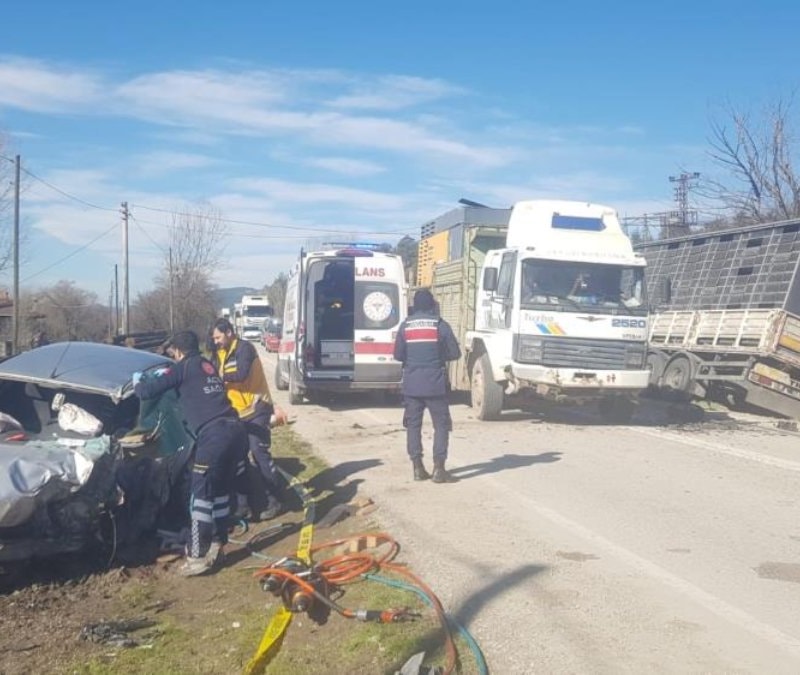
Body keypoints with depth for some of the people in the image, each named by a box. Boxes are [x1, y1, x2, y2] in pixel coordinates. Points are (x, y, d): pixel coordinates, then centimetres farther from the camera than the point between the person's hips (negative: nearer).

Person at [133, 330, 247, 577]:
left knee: (201, 495, 1)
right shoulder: (208, 366, 25)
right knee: (221, 492, 18)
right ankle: (216, 546, 27)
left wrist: (137, 381, 24)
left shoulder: (182, 368, 4)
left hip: (214, 436, -8)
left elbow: (147, 390, 0)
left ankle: (198, 557, 3)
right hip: (236, 430, 8)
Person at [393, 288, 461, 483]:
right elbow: (454, 353, -3)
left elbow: (398, 355, 4)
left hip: (411, 384, 3)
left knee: (413, 424, 9)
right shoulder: (440, 325, -4)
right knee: (441, 424, 4)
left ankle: (418, 468, 9)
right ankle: (439, 469, -2)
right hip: (435, 384, -2)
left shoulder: (405, 325, 2)